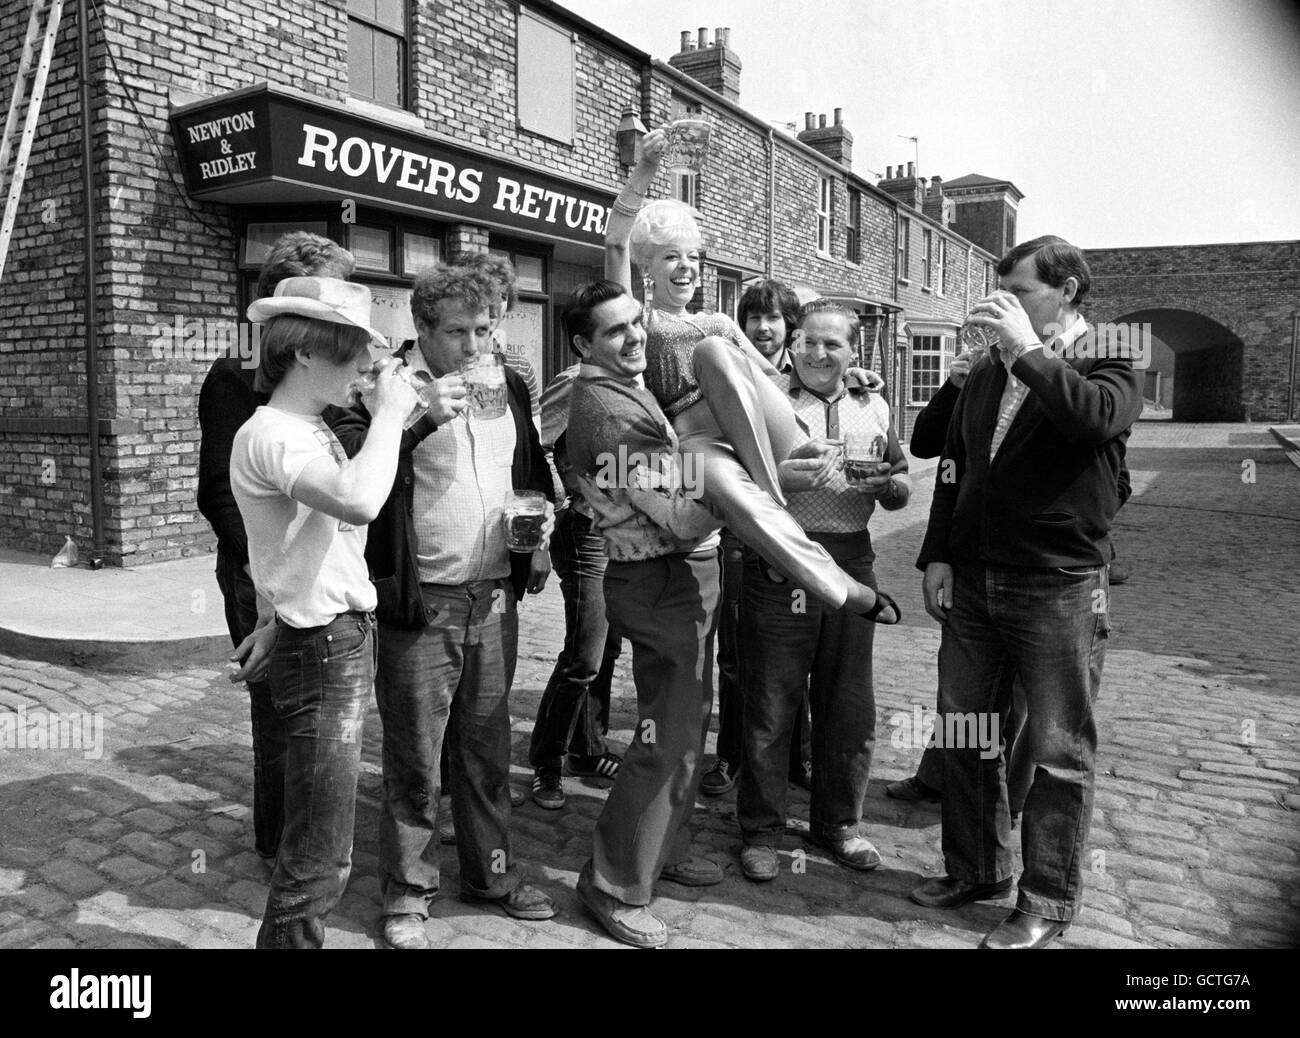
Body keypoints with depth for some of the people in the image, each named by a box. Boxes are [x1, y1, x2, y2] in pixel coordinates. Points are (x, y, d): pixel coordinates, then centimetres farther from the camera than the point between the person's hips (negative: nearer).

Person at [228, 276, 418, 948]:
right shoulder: (269, 434, -19)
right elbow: (357, 502, -38)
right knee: (317, 859, 0)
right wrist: (390, 412, -25)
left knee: (325, 851, 21)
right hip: (322, 651, -10)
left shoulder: (310, 430, 13)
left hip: (343, 639, 10)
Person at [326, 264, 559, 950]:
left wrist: (541, 510, 3)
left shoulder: (508, 386, 11)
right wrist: (417, 417, -29)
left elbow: (532, 470, 22)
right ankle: (406, 895, 23)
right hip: (420, 604, -5)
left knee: (487, 751, 16)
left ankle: (491, 871, 34)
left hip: (494, 598, 5)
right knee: (414, 762, 5)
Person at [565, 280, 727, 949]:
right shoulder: (607, 407, -19)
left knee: (686, 725, 20)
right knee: (668, 738, -3)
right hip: (661, 582, -10)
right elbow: (678, 519, -21)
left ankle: (663, 849, 37)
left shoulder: (630, 386, 12)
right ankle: (615, 886, 13)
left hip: (690, 573, 10)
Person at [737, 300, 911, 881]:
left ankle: (838, 823, 30)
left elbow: (900, 493, 17)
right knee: (770, 704, 2)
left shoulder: (872, 407, 15)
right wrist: (785, 476, -24)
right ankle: (762, 829, 18)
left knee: (849, 704, 12)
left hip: (852, 563, 4)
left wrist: (884, 482, -6)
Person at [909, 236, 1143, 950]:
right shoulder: (985, 375, 12)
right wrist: (937, 556, 7)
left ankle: (1048, 903, 21)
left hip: (1060, 589, -5)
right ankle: (976, 870, 31)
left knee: (1059, 752, 4)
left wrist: (1029, 351, -23)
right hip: (971, 581, 6)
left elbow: (1096, 417, -27)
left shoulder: (1108, 368, -3)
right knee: (962, 734, 13)